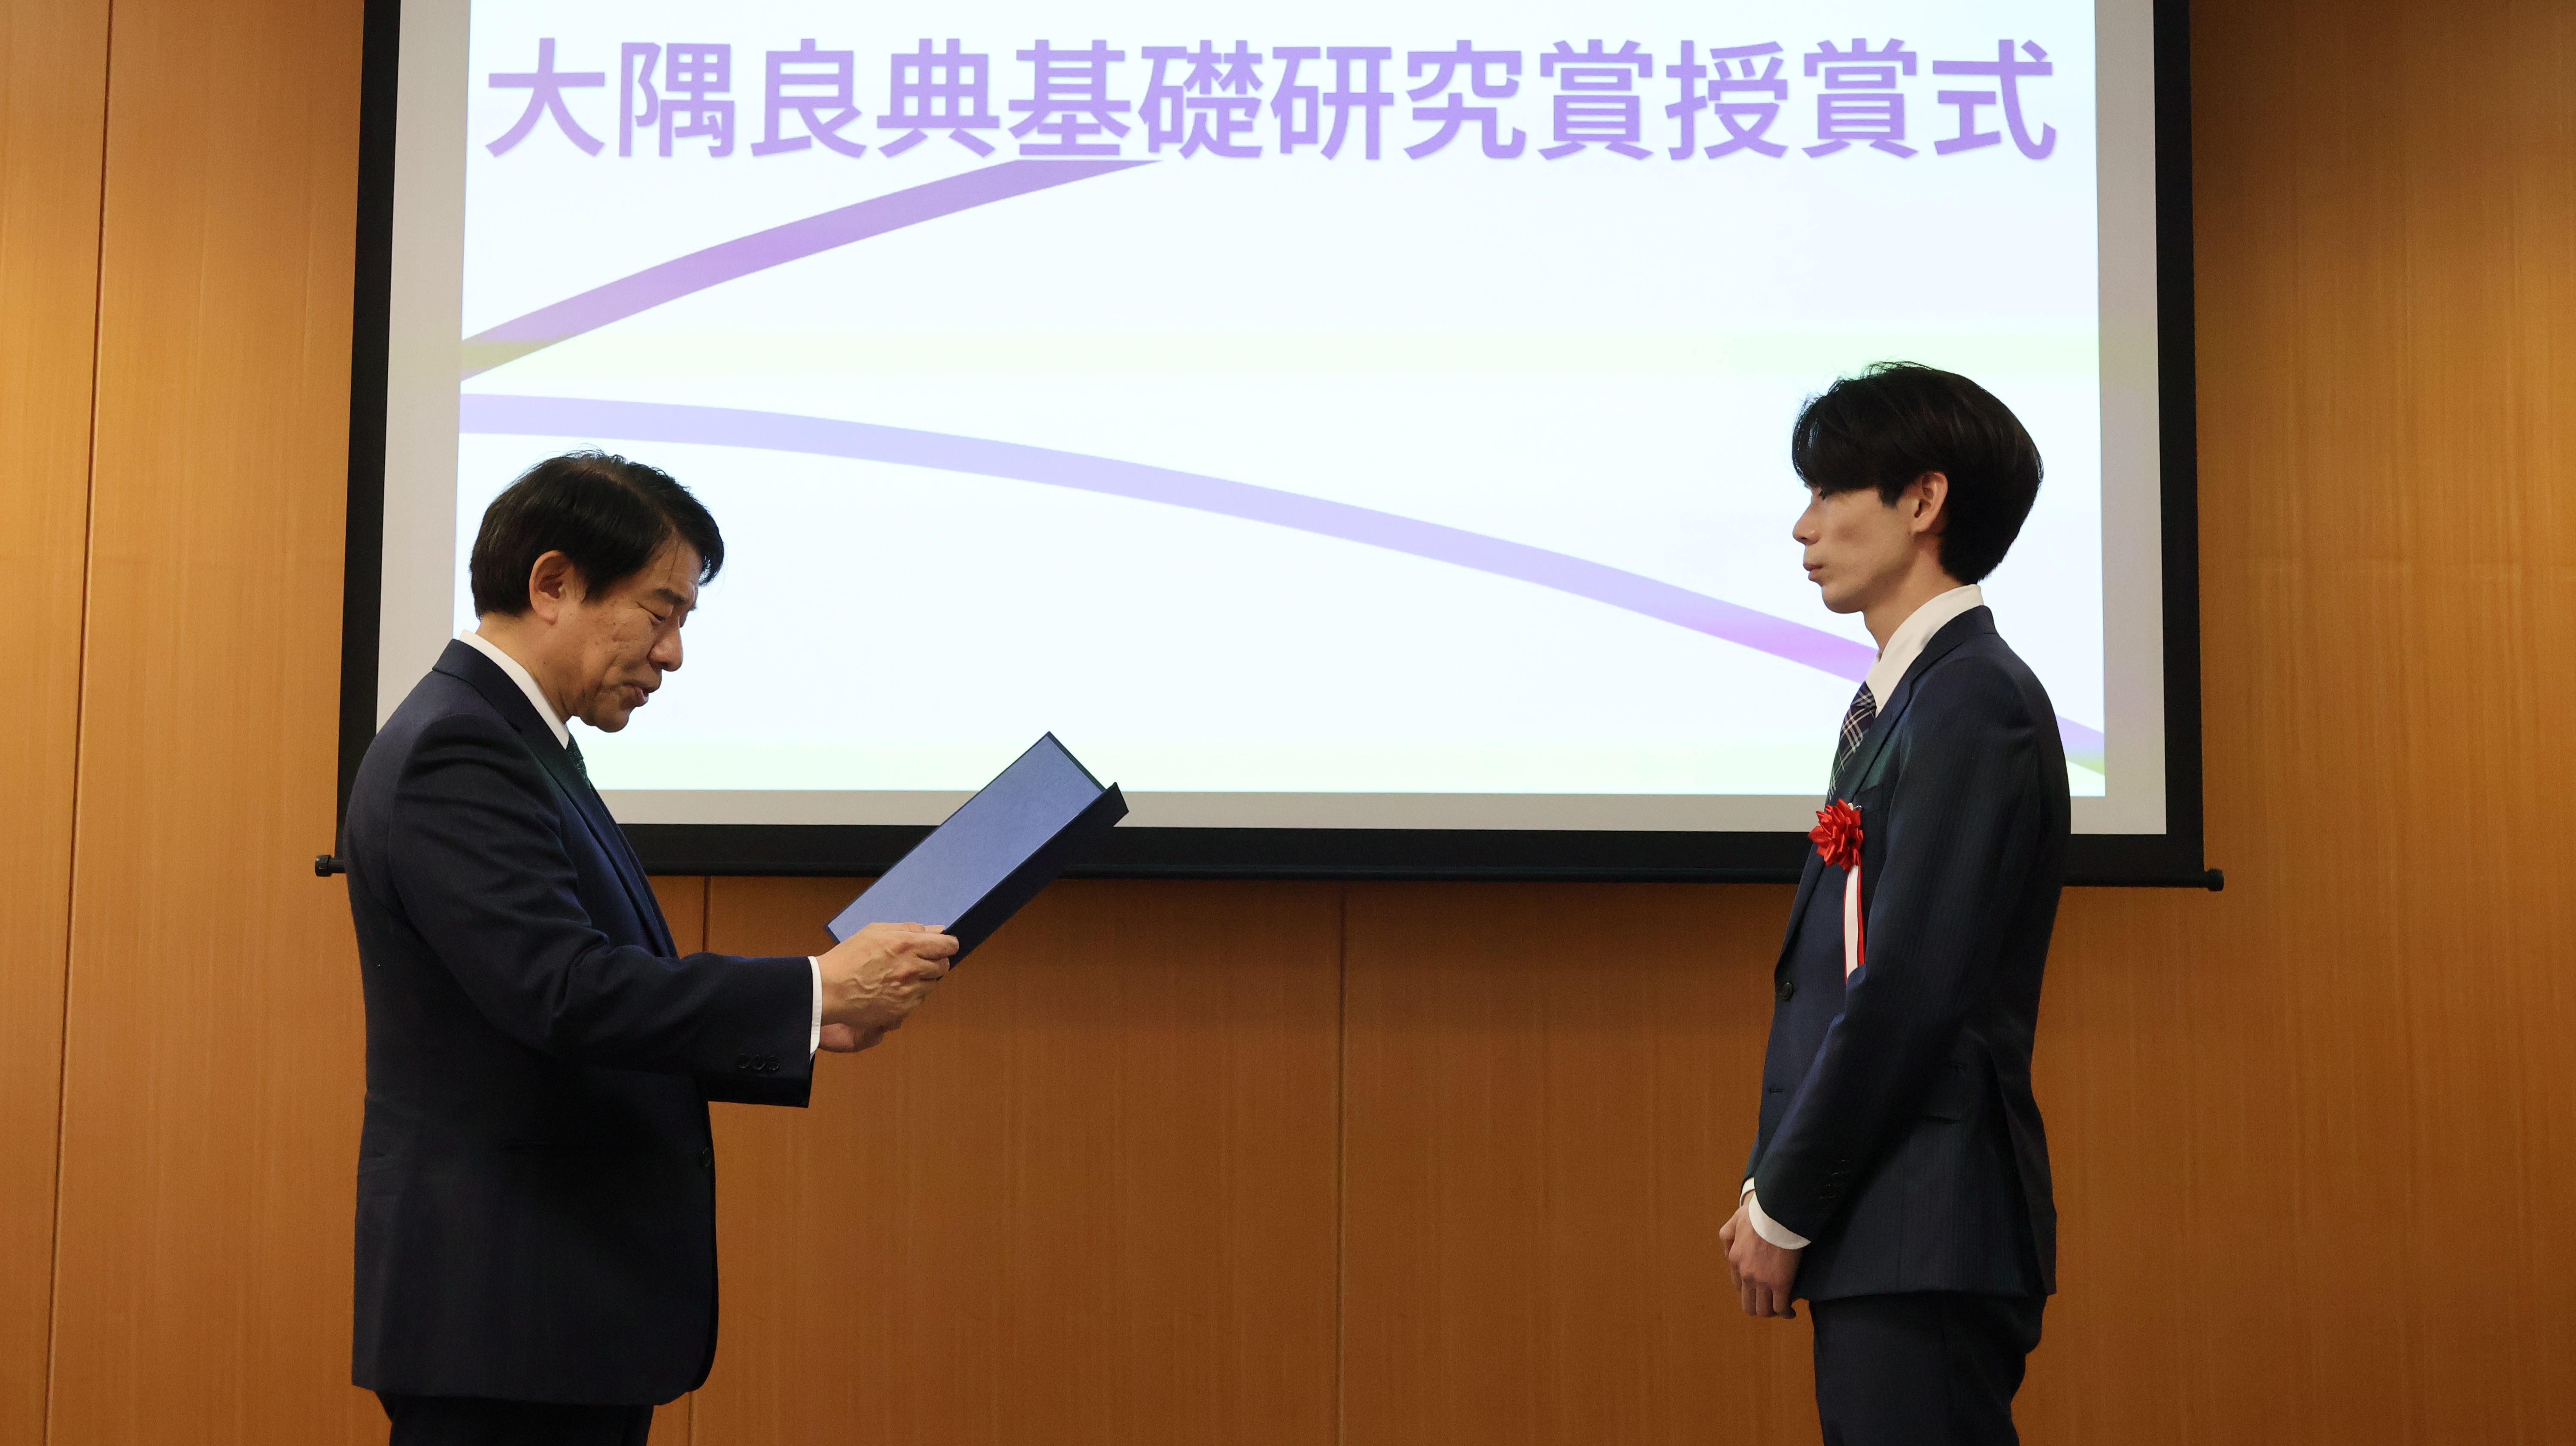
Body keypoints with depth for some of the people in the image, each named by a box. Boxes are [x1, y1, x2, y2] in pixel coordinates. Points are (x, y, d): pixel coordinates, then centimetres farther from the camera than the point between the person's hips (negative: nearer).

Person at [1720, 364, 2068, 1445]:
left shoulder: (1977, 703, -13)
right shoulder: (1897, 698, 17)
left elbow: (1910, 986, -18)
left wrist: (1782, 1212, -12)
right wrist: (1769, 1187, 11)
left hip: (1929, 1239, -9)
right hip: (1876, 1237, 9)